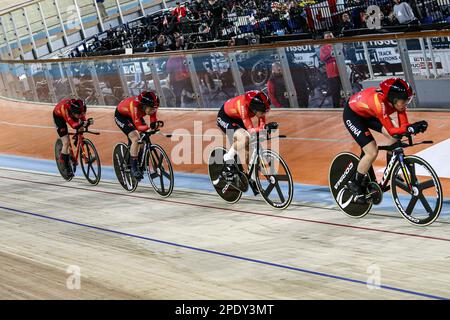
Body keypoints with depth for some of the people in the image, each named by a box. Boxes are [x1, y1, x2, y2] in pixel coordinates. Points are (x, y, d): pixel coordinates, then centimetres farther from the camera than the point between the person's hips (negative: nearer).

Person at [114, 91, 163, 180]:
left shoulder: (152, 105, -26)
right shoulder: (135, 104, -42)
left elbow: (153, 120, -21)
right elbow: (138, 126, -45)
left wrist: (156, 124, -43)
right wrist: (149, 127, -62)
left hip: (135, 116, 7)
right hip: (121, 115, -7)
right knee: (136, 139, -23)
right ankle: (134, 168, -15)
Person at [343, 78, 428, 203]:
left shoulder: (397, 100, -22)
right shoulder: (379, 102, -41)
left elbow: (403, 125, -22)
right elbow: (391, 130, -40)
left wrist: (416, 126, -42)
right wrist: (410, 128, -55)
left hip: (368, 113, 7)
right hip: (352, 114, -7)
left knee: (395, 138, -11)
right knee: (372, 152, -16)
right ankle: (355, 184, 4)